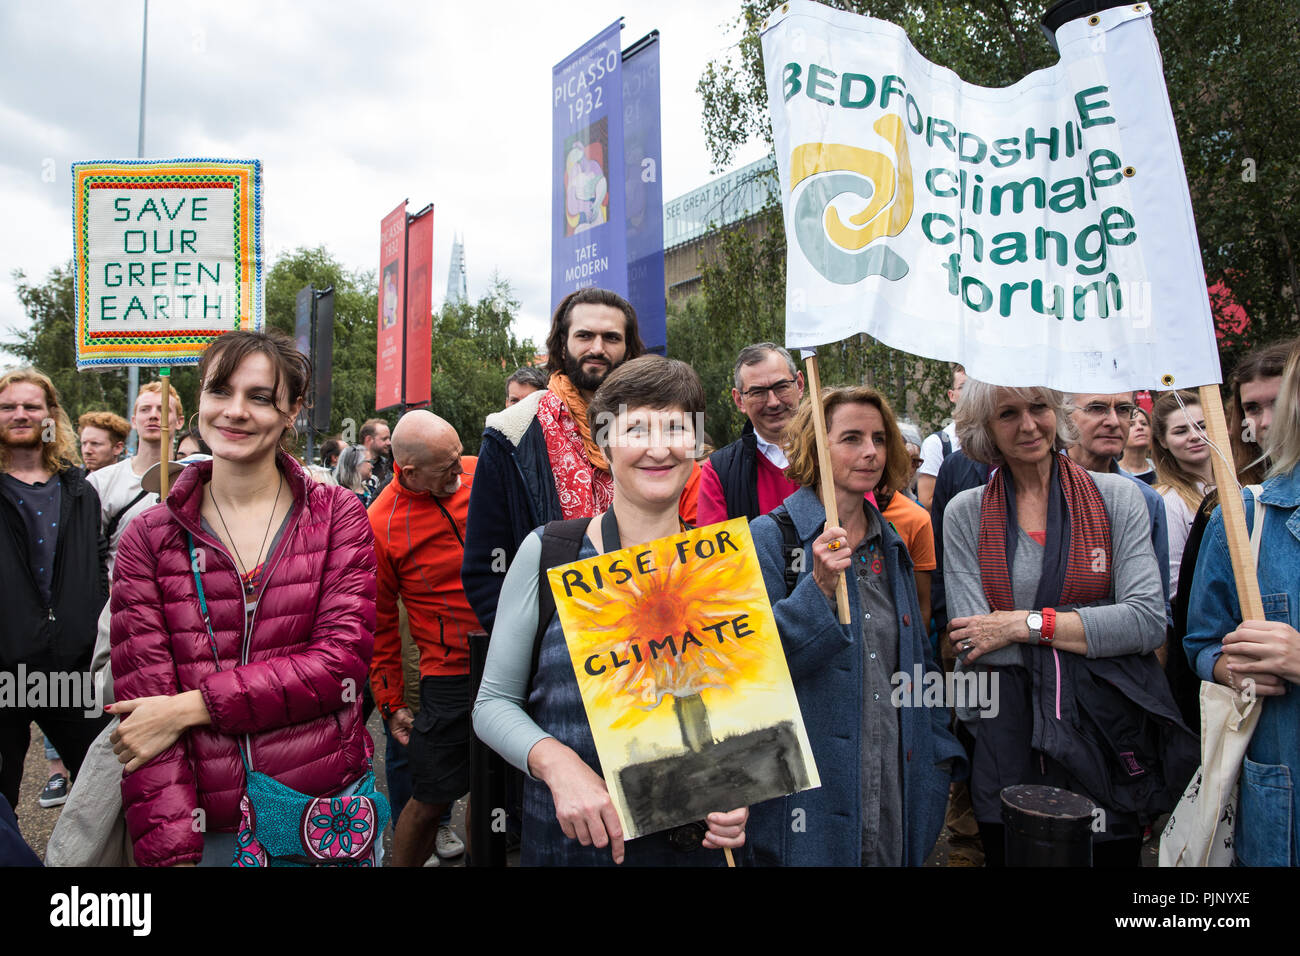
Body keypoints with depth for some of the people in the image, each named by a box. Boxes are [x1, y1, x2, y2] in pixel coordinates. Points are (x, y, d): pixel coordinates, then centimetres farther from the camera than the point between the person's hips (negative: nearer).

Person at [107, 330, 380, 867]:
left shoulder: (338, 515, -2)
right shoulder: (147, 538, 0)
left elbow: (342, 659, -11)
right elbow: (145, 696, -6)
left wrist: (193, 706, -18)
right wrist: (170, 852, -15)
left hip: (329, 811, 0)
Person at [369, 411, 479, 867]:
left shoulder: (478, 473, -4)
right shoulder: (381, 527, -13)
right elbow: (378, 622, -3)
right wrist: (391, 704, 1)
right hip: (451, 672, -4)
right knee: (431, 799, 4)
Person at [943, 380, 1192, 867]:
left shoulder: (1117, 496, 1)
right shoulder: (965, 513, 0)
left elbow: (1149, 621, -10)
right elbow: (974, 644, -7)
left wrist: (1029, 623, -15)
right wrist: (1093, 632, -10)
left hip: (1109, 735, 0)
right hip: (1009, 744, 0)